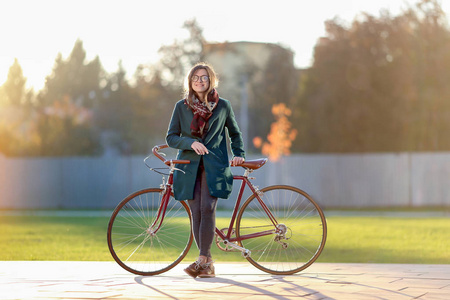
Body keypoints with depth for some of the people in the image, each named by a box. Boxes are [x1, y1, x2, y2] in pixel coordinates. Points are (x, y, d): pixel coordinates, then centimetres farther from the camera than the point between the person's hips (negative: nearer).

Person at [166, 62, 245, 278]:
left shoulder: (223, 106, 6)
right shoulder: (181, 107, 7)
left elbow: (235, 133, 19)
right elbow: (171, 137, 5)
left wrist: (239, 154, 4)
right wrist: (191, 143, -13)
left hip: (214, 166, -1)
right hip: (189, 165, 2)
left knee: (207, 208, -19)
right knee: (196, 212, -4)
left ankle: (203, 260, -19)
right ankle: (208, 265, 3)